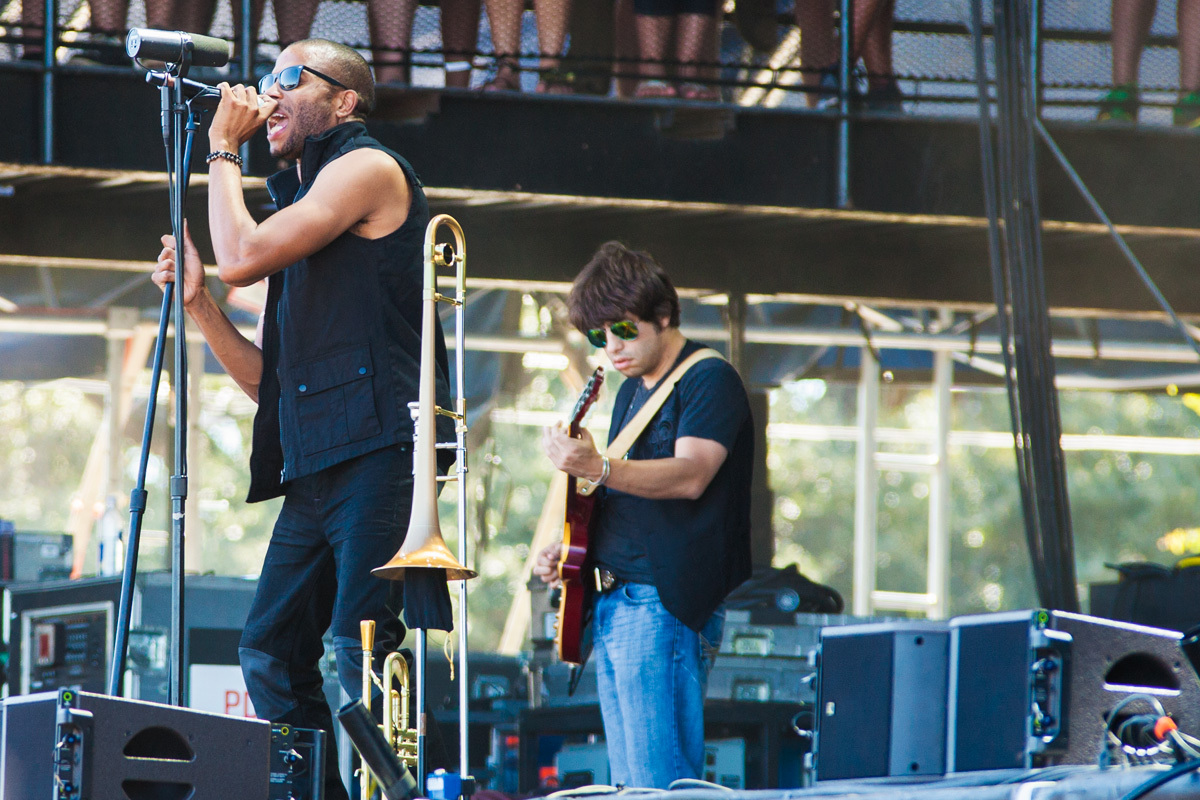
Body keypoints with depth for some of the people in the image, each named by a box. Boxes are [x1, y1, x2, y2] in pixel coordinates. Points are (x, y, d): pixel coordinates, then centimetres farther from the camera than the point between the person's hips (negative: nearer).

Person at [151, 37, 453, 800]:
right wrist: (198, 302, 12)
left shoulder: (367, 167, 0)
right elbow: (268, 379, 25)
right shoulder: (303, 205, 26)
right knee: (271, 651, 4)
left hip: (377, 450, -9)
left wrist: (223, 150, 4)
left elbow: (242, 256, -11)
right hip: (316, 466, 9)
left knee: (362, 649, -17)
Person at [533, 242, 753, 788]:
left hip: (663, 603, -9)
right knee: (629, 786, 7)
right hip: (611, 605, 10)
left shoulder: (708, 380, -7)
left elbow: (689, 475, -22)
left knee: (659, 784, -15)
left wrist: (598, 469, -35)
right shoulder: (632, 392, 21)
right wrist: (565, 550, 14)